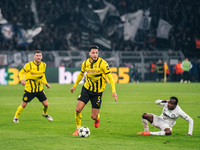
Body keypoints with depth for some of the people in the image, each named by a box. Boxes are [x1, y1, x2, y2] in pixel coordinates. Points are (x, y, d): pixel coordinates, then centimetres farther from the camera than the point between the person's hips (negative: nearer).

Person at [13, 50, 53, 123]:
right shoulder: (29, 65, -15)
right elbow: (21, 73, -4)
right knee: (23, 105, 0)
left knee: (46, 104, 2)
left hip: (40, 89, 4)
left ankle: (45, 114, 35)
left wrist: (45, 83, 5)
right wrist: (22, 79, -23)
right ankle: (16, 117, 22)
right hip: (29, 89, -4)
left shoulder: (43, 65, -1)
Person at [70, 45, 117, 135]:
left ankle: (97, 118, 37)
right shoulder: (85, 63, -4)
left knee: (93, 117, -2)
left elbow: (110, 77, -14)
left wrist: (113, 91, -23)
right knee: (78, 109, -13)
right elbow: (81, 74, 17)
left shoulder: (102, 63, -17)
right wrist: (75, 86, 24)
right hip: (87, 88, 3)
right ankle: (78, 128, 9)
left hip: (98, 92, -3)